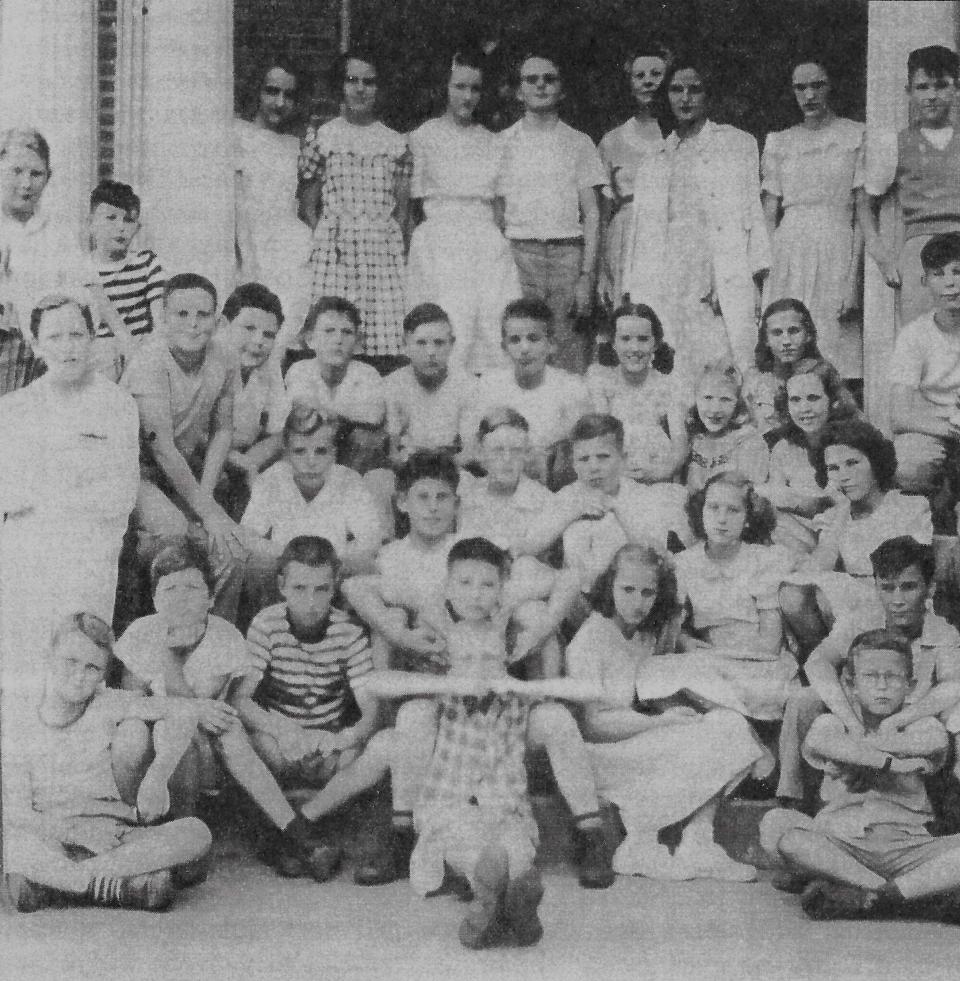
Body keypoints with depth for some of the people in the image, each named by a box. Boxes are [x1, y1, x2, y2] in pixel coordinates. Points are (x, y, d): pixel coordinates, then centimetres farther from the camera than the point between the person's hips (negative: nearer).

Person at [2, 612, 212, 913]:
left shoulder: (108, 706, 10)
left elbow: (182, 713, 6)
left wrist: (156, 778, -9)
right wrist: (74, 830, -22)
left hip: (114, 835, 3)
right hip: (52, 844, -3)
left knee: (196, 833, -24)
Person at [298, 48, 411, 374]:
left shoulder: (395, 143, 13)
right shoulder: (320, 137, 10)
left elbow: (401, 206, 14)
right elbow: (308, 203, 10)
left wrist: (394, 243, 1)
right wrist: (321, 241, -1)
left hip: (384, 249, 1)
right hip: (334, 249, -1)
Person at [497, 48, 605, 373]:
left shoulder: (579, 143, 11)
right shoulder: (502, 143, 12)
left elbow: (592, 213, 6)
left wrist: (587, 275, -5)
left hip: (569, 253, 0)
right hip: (518, 253, 0)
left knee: (571, 352, -8)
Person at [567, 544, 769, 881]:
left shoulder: (652, 633, 10)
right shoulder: (590, 639, -14)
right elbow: (593, 722, -18)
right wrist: (660, 722, -18)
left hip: (639, 738, 8)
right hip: (600, 754, -8)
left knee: (727, 724, -9)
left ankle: (696, 848, -14)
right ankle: (639, 848, -8)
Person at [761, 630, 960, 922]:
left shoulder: (920, 725, 15)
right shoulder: (832, 723, 13)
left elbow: (936, 741, -13)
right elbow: (817, 742, -14)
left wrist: (853, 752, -8)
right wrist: (890, 762, -17)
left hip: (905, 848, 0)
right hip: (838, 845, 0)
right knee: (774, 824, -28)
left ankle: (861, 897, -29)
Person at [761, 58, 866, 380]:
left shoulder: (856, 136, 4)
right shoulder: (779, 142, 13)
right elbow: (769, 213, 11)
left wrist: (853, 279, -11)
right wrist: (764, 267, -2)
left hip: (837, 250, -2)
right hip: (788, 254, 3)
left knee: (835, 347, -8)